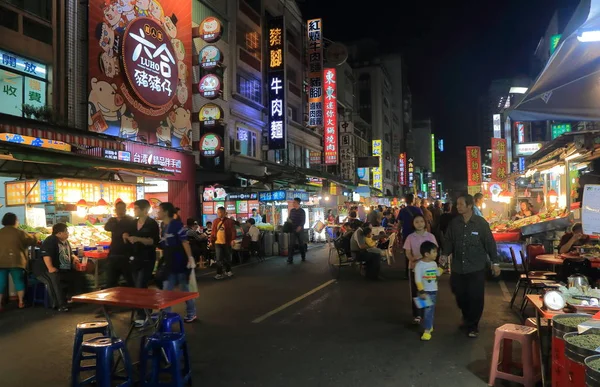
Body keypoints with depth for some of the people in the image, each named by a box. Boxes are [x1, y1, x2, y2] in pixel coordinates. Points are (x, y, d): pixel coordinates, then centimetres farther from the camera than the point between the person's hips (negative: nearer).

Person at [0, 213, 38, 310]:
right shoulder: (19, 233, -3)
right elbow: (33, 240, 7)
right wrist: (34, 236, 29)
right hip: (15, 261, -3)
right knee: (19, 281, 9)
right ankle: (21, 302, 13)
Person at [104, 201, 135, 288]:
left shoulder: (131, 221, 1)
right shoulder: (112, 220, 14)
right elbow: (107, 227, -4)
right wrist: (122, 233, -13)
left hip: (127, 256, -4)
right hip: (113, 256, 4)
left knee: (131, 283, 1)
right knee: (110, 283, 8)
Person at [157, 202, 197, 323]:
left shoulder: (176, 224, -14)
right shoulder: (164, 227, 10)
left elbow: (185, 242, -18)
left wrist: (190, 258, -22)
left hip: (181, 262, -7)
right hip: (170, 263, 8)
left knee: (184, 289, 5)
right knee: (166, 290, 7)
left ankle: (191, 314, 20)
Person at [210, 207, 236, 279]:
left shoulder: (229, 221, -4)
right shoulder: (215, 221, 5)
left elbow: (233, 231, -9)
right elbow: (213, 232, 7)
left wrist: (233, 239, -19)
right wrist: (211, 241, 4)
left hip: (227, 243, -2)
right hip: (218, 243, 2)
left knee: (227, 258, 12)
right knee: (219, 259, -2)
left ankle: (228, 271, 29)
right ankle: (219, 273, 3)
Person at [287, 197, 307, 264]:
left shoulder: (302, 211, -3)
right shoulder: (291, 210, 8)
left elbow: (303, 221, -6)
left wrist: (300, 227, -22)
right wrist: (289, 221, -5)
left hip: (300, 230, -2)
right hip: (292, 229, 2)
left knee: (301, 243, 8)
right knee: (291, 244, -6)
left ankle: (303, 257, 25)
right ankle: (290, 259, -7)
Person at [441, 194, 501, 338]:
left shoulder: (481, 223, -7)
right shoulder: (454, 223, 1)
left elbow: (490, 243, -2)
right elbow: (449, 241, 7)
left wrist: (495, 262, -2)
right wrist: (445, 255, -9)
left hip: (476, 268, -3)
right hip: (458, 268, 3)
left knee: (475, 298, 1)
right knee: (460, 296, 13)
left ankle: (472, 326, 19)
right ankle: (467, 318, 40)